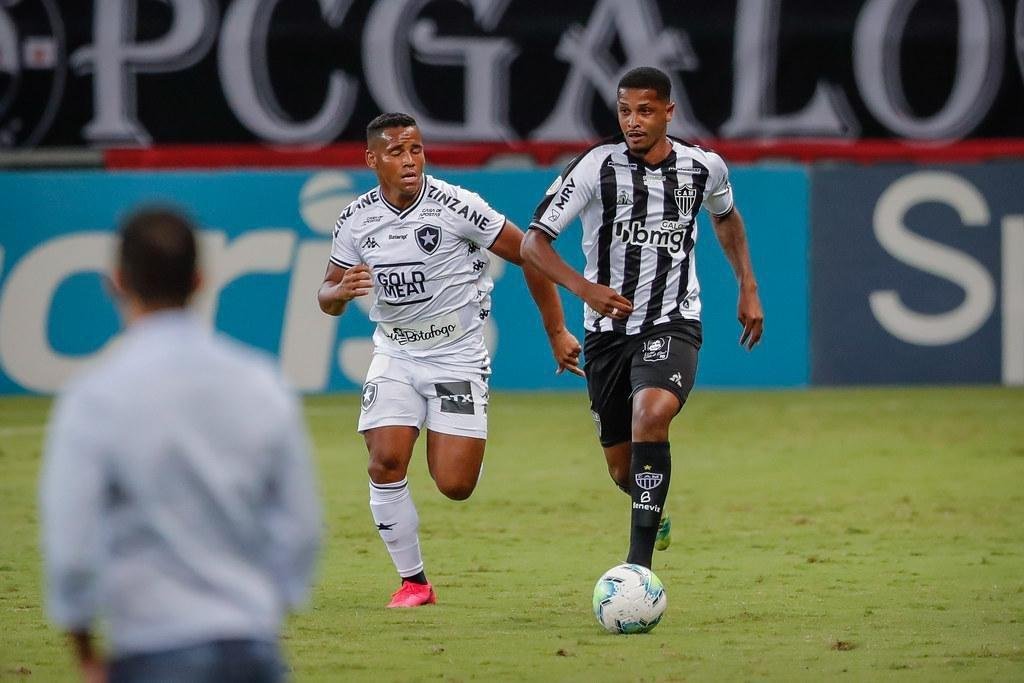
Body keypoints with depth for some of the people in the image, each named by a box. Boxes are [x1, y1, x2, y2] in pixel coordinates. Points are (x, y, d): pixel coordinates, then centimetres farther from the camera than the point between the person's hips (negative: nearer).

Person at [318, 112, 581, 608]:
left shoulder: (456, 205, -15)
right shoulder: (356, 221, -4)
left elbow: (529, 255, -6)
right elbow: (328, 297, 8)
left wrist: (557, 333, -4)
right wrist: (340, 292, -18)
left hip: (459, 357, -3)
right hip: (395, 356, 3)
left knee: (454, 486, -11)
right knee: (386, 462, -17)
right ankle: (413, 581, -1)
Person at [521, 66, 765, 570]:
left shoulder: (705, 168, -3)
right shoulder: (596, 168, -11)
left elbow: (726, 216, 22)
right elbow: (533, 243, -13)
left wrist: (748, 288, 18)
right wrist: (584, 288, -29)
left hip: (672, 324, -1)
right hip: (608, 327, 1)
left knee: (651, 415, -31)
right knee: (621, 464, 9)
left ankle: (639, 561, -28)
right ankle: (654, 515, 47)